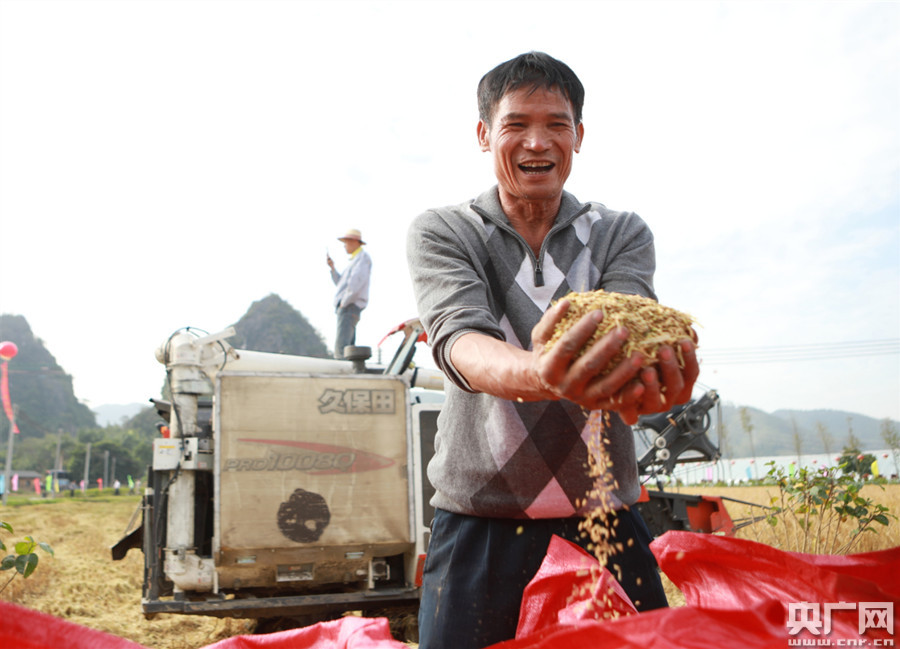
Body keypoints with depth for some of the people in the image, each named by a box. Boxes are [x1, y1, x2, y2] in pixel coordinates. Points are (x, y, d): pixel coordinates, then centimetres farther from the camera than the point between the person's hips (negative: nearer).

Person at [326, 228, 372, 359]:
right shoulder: (354, 260, 26)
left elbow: (356, 282, -18)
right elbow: (341, 283, 28)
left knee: (341, 346, -18)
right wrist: (332, 267, 15)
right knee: (348, 346, 7)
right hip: (346, 307, 10)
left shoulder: (363, 257, -5)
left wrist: (344, 302, -15)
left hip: (349, 306, -10)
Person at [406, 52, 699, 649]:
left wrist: (638, 377, -41)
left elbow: (627, 327, -15)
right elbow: (459, 342, -19)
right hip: (479, 519, -1)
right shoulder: (441, 234, 0)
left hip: (606, 514, 2)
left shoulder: (623, 235, 6)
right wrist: (537, 374, -43)